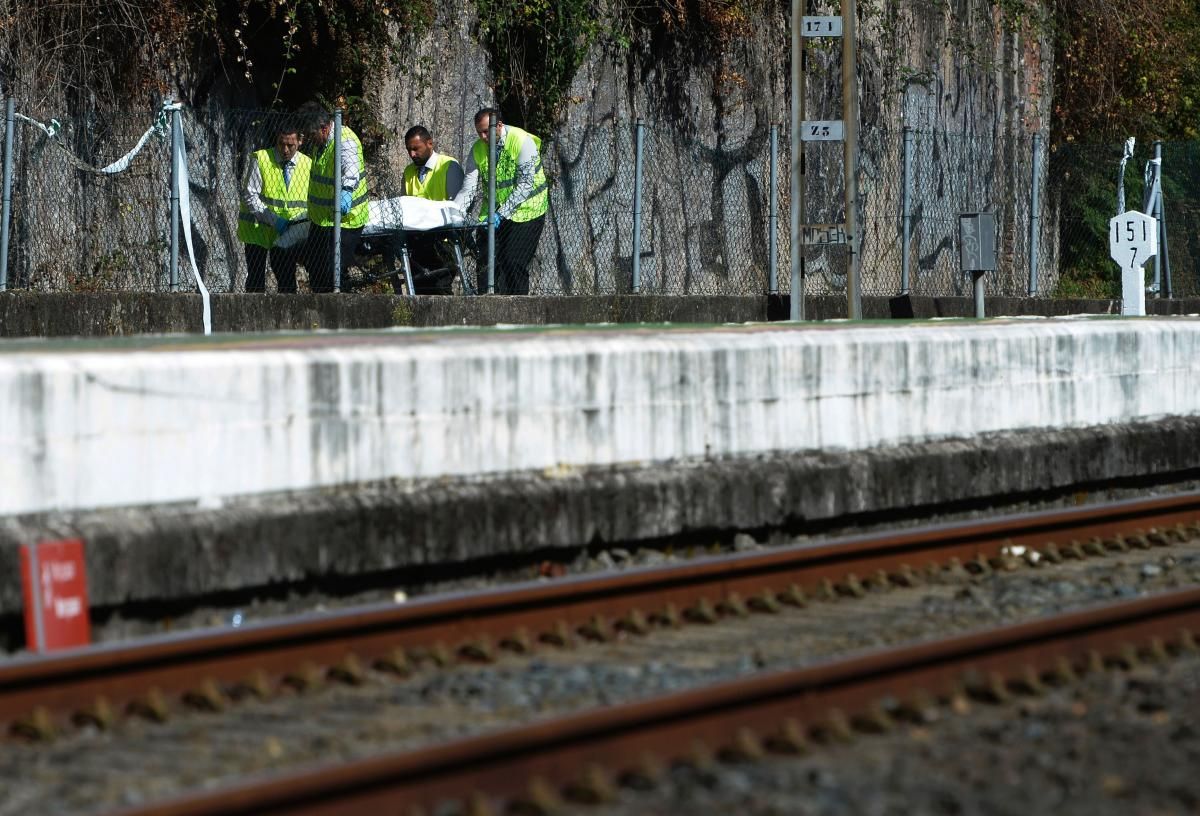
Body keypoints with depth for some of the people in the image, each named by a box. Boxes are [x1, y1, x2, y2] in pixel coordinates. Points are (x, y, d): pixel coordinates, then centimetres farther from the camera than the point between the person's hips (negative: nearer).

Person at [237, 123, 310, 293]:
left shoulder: (308, 164, 1)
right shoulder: (260, 159, -10)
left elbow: (310, 202, 6)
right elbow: (249, 196, -13)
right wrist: (274, 220, -22)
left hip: (285, 233, 3)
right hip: (257, 229, -3)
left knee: (287, 280, 3)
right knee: (256, 280, -1)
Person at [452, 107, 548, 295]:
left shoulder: (522, 142, -18)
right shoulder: (478, 148, -3)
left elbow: (525, 185, -22)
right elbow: (469, 188, -7)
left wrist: (501, 214, -29)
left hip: (525, 211, -5)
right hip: (493, 211, 5)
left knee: (514, 264, -13)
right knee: (486, 262, -5)